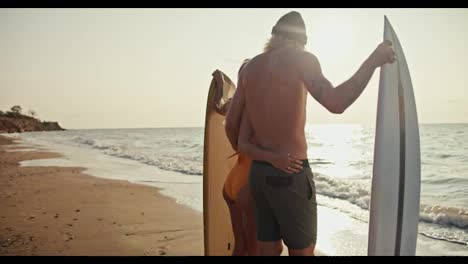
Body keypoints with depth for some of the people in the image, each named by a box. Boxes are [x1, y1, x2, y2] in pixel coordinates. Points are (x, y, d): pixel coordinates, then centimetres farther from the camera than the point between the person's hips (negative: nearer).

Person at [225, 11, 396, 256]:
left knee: (270, 250, 16)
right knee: (303, 253, 9)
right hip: (290, 175, -6)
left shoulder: (250, 67, 10)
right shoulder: (301, 58, -8)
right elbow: (336, 104, -24)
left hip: (260, 172, 7)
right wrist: (373, 60, -12)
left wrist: (239, 151, 32)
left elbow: (231, 123, 11)